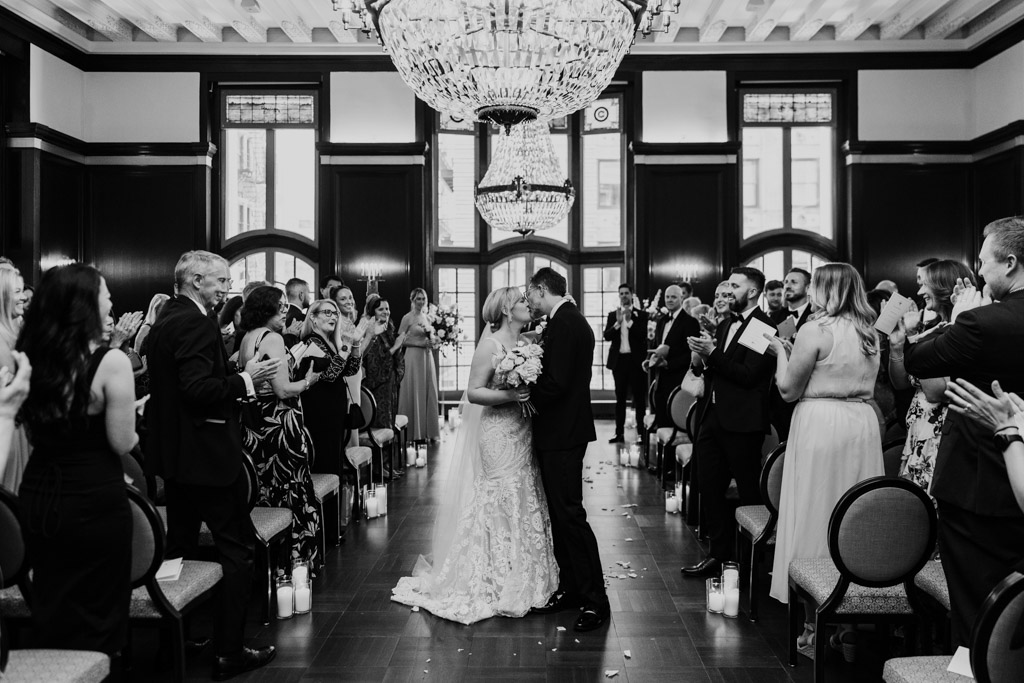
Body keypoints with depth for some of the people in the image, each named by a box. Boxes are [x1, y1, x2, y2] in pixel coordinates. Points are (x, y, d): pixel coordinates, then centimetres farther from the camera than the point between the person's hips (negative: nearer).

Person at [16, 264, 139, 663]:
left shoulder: (29, 357, 1)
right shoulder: (110, 361, -15)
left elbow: (35, 433, 11)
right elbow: (123, 444, -12)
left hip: (37, 495, 5)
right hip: (93, 500, -5)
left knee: (50, 610, 19)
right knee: (95, 612, 10)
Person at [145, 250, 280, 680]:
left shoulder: (164, 320, 12)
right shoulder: (197, 323, -18)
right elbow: (199, 389, -26)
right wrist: (246, 380, -16)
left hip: (173, 453, 10)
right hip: (207, 453, -10)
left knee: (181, 547, 18)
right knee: (238, 549, 0)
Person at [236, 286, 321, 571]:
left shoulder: (247, 338, 10)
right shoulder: (272, 338, -16)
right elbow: (283, 390, -20)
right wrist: (308, 381, -3)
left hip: (253, 427, 9)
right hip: (279, 428, -9)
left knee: (263, 492, 15)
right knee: (291, 493, 2)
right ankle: (295, 557, 11)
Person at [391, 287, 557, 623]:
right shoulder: (491, 345, -11)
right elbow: (474, 393, -15)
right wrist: (510, 395, -25)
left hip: (523, 434, 7)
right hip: (499, 435, -7)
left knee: (526, 504, 12)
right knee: (502, 505, -1)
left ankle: (524, 579, 24)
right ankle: (500, 585, 13)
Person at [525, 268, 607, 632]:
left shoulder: (564, 323, -17)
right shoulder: (567, 320, 14)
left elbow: (556, 382, -23)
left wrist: (525, 396, -9)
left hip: (562, 434, -10)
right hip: (560, 431, 10)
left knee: (569, 513, -5)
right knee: (560, 512, 15)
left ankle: (595, 599, 2)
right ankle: (570, 588, 25)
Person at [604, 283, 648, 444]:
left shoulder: (641, 315, 3)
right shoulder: (613, 315, 10)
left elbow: (643, 336, -10)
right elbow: (607, 336, -1)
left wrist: (630, 321, -15)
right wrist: (618, 322, -15)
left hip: (636, 360, -3)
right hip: (619, 360, 3)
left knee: (639, 398, 0)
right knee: (620, 398, 6)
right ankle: (619, 433, 9)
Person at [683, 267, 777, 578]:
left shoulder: (764, 327, -10)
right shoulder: (725, 326, 16)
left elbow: (749, 375, -19)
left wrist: (712, 353, -20)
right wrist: (701, 358, -5)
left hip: (742, 421, -8)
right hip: (713, 416, 8)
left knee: (749, 491, 3)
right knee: (709, 487, 11)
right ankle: (718, 552, 23)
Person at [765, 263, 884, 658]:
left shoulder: (816, 330, -11)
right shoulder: (870, 333, 10)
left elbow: (789, 389, -8)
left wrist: (781, 352, 8)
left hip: (821, 426, -6)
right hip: (863, 424, 6)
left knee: (816, 523, 1)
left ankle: (817, 628, 6)